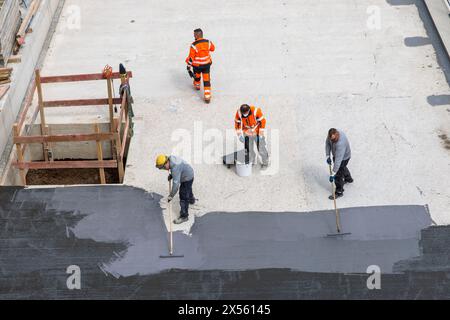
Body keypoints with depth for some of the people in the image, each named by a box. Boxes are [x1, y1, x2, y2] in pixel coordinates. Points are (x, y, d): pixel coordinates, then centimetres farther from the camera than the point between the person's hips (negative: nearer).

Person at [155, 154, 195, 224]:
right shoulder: (170, 158, -13)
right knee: (188, 189, 35)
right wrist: (171, 175, -2)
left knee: (183, 197, -2)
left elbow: (176, 183, -38)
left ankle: (184, 216, 8)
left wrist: (171, 196, -32)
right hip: (189, 174, 9)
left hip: (187, 178, -9)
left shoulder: (175, 168, -39)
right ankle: (191, 200, 63)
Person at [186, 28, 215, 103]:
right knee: (206, 80, 6)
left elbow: (191, 57, -18)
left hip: (197, 65, -2)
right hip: (207, 64, 2)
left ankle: (197, 85, 57)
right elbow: (213, 48, 10)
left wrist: (189, 66, -6)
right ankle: (207, 97, 2)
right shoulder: (208, 42, -12)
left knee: (197, 75, 29)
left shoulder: (194, 45, -24)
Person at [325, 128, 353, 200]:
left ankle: (339, 192, 24)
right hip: (336, 155, 8)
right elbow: (327, 143, -4)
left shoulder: (340, 143, -46)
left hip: (344, 157, -8)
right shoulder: (333, 134, -25)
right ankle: (348, 179, 61)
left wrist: (333, 174, -42)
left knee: (338, 174, 3)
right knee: (342, 168, 32)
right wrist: (328, 156, -11)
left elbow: (338, 160, -44)